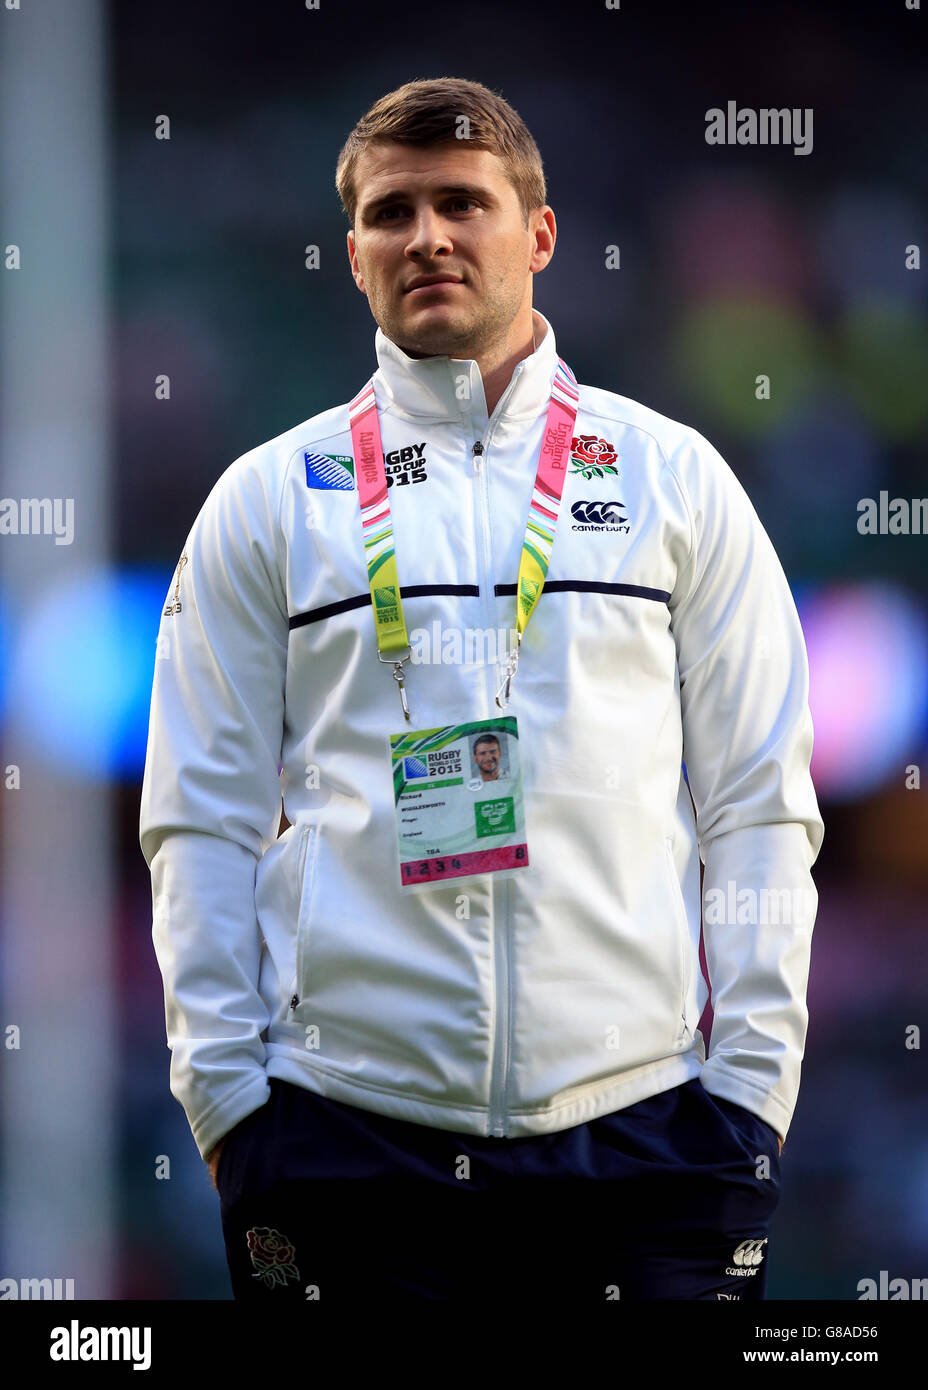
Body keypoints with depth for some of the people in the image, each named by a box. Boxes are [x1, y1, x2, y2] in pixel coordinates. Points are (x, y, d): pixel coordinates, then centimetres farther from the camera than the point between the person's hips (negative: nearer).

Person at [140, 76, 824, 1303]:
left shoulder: (673, 479, 10)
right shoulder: (267, 501, 9)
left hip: (643, 1119, 0)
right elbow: (202, 823, 8)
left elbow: (758, 807, 9)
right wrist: (224, 1093, -1)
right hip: (348, 1125, 0)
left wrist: (752, 1082, 0)